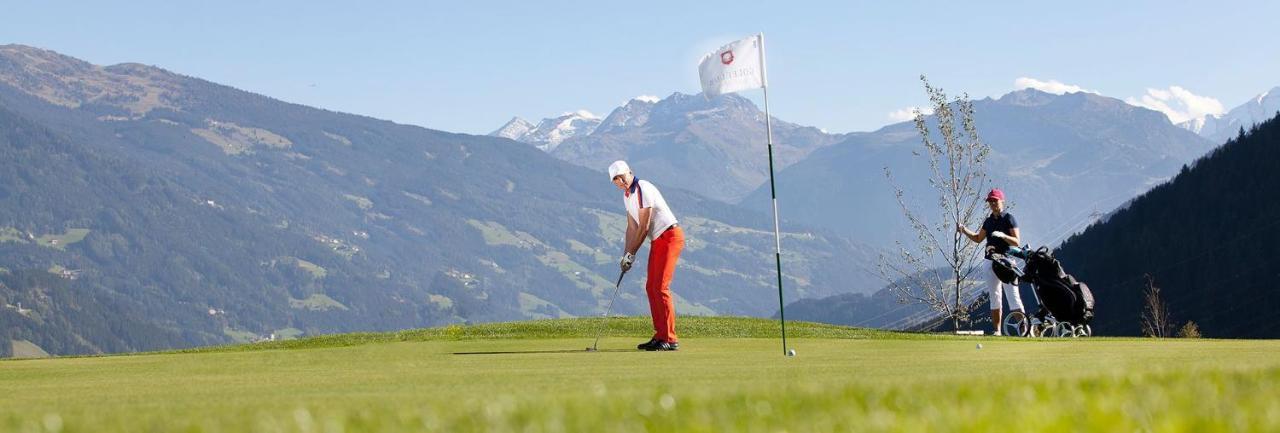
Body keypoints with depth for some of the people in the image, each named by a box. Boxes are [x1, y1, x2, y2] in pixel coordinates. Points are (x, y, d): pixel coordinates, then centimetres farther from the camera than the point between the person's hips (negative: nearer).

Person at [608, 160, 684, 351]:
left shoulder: (643, 189, -17)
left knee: (660, 287, -15)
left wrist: (632, 253, -9)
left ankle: (670, 339, -14)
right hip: (657, 240, 10)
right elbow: (632, 227, 15)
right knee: (651, 287, 8)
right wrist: (626, 255, 5)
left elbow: (643, 227, -16)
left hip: (670, 236, -10)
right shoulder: (627, 195, 12)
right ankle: (660, 336, 12)